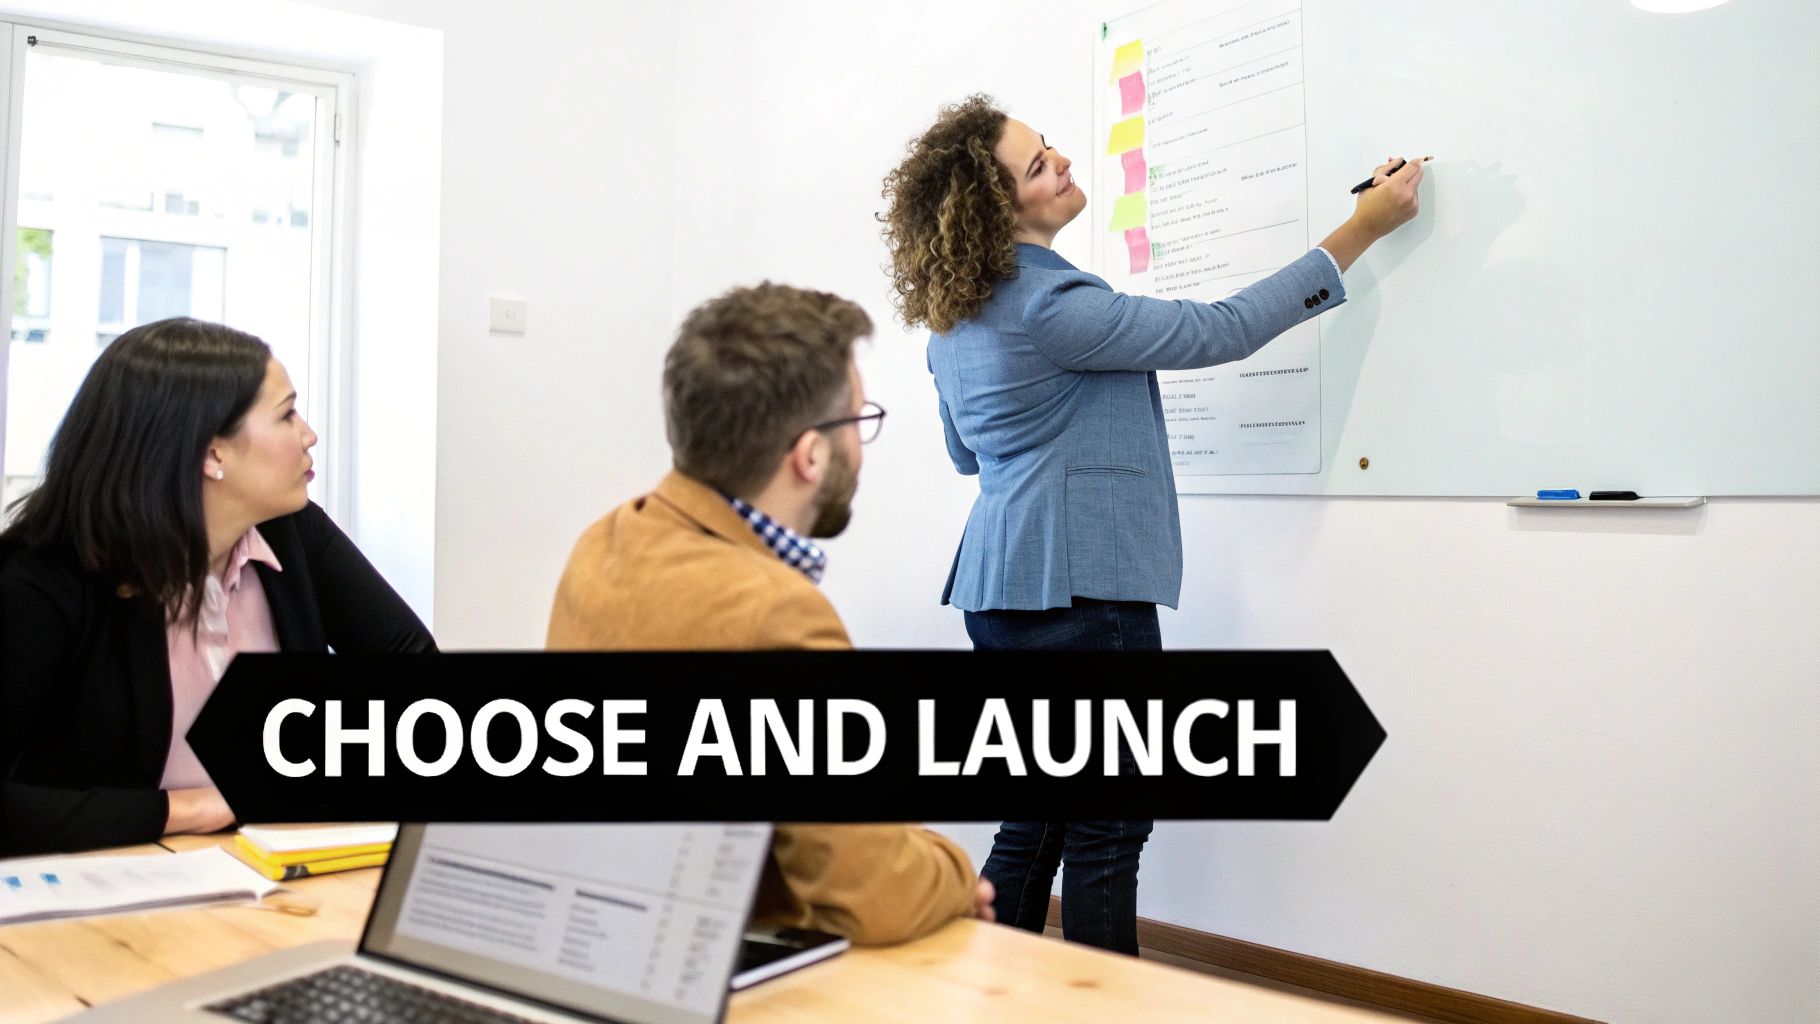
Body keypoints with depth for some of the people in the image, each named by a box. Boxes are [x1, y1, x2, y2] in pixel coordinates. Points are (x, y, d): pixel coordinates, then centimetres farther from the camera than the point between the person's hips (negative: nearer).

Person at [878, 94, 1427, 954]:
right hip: (1076, 583, -9)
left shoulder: (955, 313, 12)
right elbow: (1222, 332, -12)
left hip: (1001, 586, 9)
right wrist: (1361, 231, -6)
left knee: (1036, 821, 15)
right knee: (1107, 827, 2)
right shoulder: (1051, 305, -17)